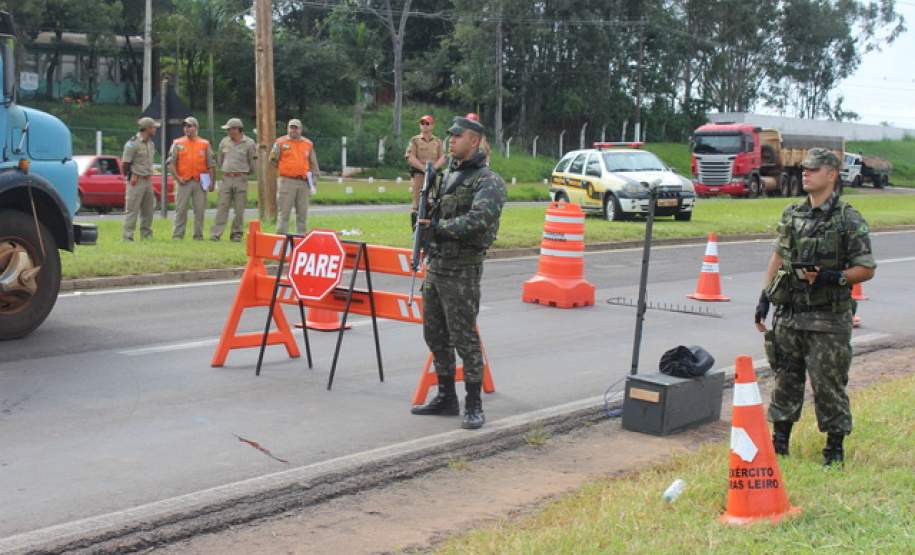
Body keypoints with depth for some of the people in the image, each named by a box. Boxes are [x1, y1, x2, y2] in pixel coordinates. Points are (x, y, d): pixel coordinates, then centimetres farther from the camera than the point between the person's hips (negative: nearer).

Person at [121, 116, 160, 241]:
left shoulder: (150, 143, 14)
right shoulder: (133, 143, -12)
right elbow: (125, 163, -11)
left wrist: (149, 175, 14)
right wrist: (131, 177, -8)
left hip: (148, 180, 8)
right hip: (136, 182, -8)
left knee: (148, 210, 12)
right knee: (132, 210, -8)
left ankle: (146, 235, 20)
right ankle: (127, 236, -6)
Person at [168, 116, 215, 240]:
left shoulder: (205, 144, 9)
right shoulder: (178, 144, 6)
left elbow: (210, 165, 10)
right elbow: (171, 163, 4)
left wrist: (212, 181, 3)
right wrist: (177, 178, -5)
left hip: (200, 182, 1)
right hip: (184, 182, -1)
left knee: (200, 210, 2)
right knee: (181, 209, -1)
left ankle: (198, 235, 9)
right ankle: (177, 234, 3)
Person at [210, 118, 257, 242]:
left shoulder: (249, 143, -2)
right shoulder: (224, 142, 10)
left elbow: (252, 163, 5)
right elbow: (220, 159, 21)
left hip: (241, 179, -2)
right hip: (226, 179, 3)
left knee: (239, 209, 1)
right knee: (222, 207, -3)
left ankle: (237, 233, 9)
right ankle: (215, 233, -5)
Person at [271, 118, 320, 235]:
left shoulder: (308, 144, 14)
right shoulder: (281, 142, 4)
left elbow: (313, 163, 17)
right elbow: (273, 160, 6)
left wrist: (314, 176, 7)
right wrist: (283, 169, 4)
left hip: (303, 182, 4)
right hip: (287, 182, -3)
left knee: (302, 212, 6)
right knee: (284, 211, -5)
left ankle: (301, 234, 13)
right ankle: (281, 234, -3)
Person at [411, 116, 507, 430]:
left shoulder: (488, 181, -11)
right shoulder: (449, 175, 16)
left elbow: (479, 219, -27)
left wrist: (438, 227, -18)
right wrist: (425, 221, 4)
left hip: (461, 271, -9)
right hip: (435, 265, 9)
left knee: (464, 338, -6)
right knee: (435, 335, 14)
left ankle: (474, 406, 2)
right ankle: (446, 397, 25)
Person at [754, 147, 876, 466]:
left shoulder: (849, 221, -7)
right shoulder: (792, 215, 9)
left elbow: (866, 269, -6)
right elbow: (778, 257, 16)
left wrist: (831, 277, -21)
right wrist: (765, 297, 12)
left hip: (828, 320, -5)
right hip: (789, 315, 5)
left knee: (828, 383, 0)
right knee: (785, 380, 12)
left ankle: (835, 448, 13)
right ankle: (779, 442, 24)